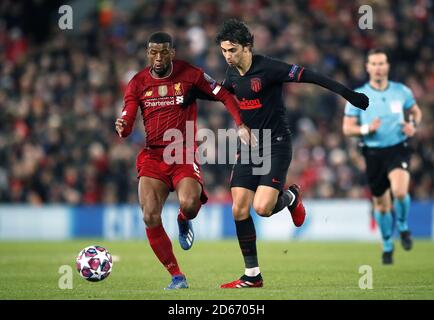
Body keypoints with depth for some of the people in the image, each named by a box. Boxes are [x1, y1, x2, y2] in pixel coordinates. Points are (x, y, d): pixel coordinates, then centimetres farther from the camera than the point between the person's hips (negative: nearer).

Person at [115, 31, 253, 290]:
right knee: (151, 217, -15)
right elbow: (127, 124, 1)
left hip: (185, 153, -2)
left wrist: (241, 125, -9)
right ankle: (177, 277, -2)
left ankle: (184, 221, 12)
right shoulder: (138, 83, 5)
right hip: (153, 154, 2)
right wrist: (122, 127, -24)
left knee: (189, 205, -29)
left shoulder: (190, 74, 0)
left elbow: (224, 95, 5)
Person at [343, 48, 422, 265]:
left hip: (398, 149, -1)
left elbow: (416, 111, 18)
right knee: (381, 204, 9)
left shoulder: (401, 91, 0)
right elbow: (347, 128, -1)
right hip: (373, 153, 1)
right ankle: (387, 245, 34)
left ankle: (403, 227, 4)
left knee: (399, 191, -27)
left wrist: (413, 125, -4)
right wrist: (366, 129, -20)